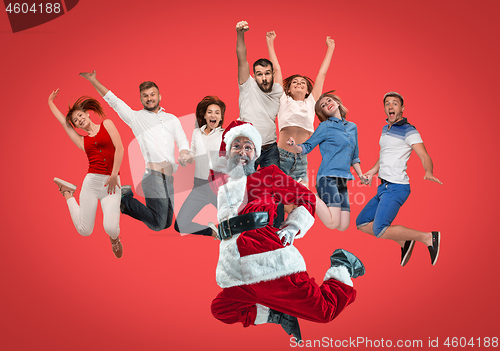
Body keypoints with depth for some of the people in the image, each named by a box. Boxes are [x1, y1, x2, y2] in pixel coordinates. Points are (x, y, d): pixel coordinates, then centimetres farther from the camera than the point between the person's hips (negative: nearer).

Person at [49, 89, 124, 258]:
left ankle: (114, 238, 23)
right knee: (84, 231, 5)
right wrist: (50, 102, 39)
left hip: (112, 183, -3)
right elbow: (63, 122, 25)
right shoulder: (82, 141, 15)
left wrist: (114, 175, -7)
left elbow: (119, 148, -1)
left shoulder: (106, 124, 9)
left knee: (110, 228, -18)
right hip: (92, 182, 3)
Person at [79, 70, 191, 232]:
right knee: (157, 224, -12)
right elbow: (113, 100, 13)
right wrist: (93, 80, 10)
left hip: (171, 175, 5)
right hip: (153, 174, -5)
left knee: (166, 223, 7)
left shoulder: (172, 119, 23)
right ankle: (125, 199, 11)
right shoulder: (136, 117, 12)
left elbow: (183, 141, 18)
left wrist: (184, 155, -3)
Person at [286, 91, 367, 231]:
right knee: (333, 223, -19)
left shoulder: (352, 127, 19)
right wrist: (294, 146, -21)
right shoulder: (325, 126, 2)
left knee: (343, 227, -1)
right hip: (328, 177, -6)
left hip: (342, 181, 6)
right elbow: (307, 147, 0)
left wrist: (360, 174, 15)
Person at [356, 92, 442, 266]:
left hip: (396, 187, -9)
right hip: (383, 187, 9)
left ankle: (429, 238, -7)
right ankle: (404, 241, 14)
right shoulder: (385, 129, 17)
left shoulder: (408, 131, -7)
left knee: (380, 230, -20)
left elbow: (424, 156, -17)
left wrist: (428, 172, -36)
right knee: (361, 223, 8)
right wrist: (371, 173, 23)